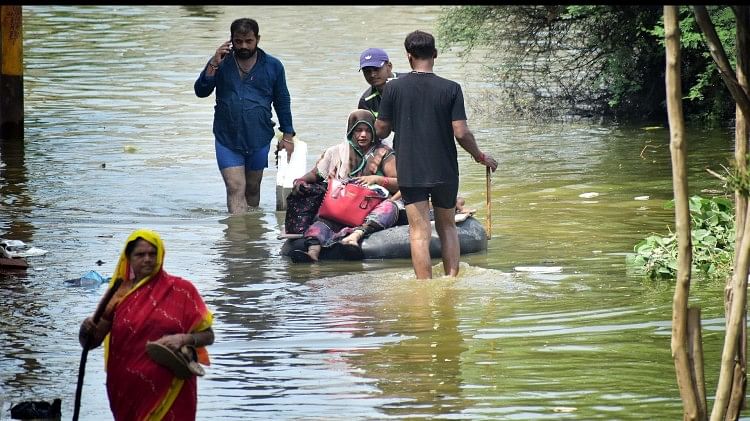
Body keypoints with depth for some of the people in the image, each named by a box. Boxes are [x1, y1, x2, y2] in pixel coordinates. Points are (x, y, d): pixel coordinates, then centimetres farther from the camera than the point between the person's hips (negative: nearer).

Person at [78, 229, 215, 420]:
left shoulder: (181, 290, 0)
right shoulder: (120, 295, 5)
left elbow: (207, 335, 3)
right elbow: (92, 342, 4)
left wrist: (184, 339, -16)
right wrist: (87, 329, -18)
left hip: (170, 391, -2)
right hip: (129, 393, 2)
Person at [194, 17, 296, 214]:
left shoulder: (273, 66, 2)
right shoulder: (222, 63, 1)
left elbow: (282, 102, 10)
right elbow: (201, 91, -5)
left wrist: (288, 135, 8)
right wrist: (213, 65, -18)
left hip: (259, 139, 1)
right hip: (227, 139, -1)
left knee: (252, 189, 15)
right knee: (235, 188, -12)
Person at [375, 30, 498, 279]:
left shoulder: (393, 88, -4)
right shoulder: (451, 89, -6)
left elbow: (381, 131, 1)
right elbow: (461, 133, -9)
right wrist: (480, 156, 8)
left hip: (410, 172, -1)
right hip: (445, 171, 1)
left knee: (419, 231, -2)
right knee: (447, 227, 17)